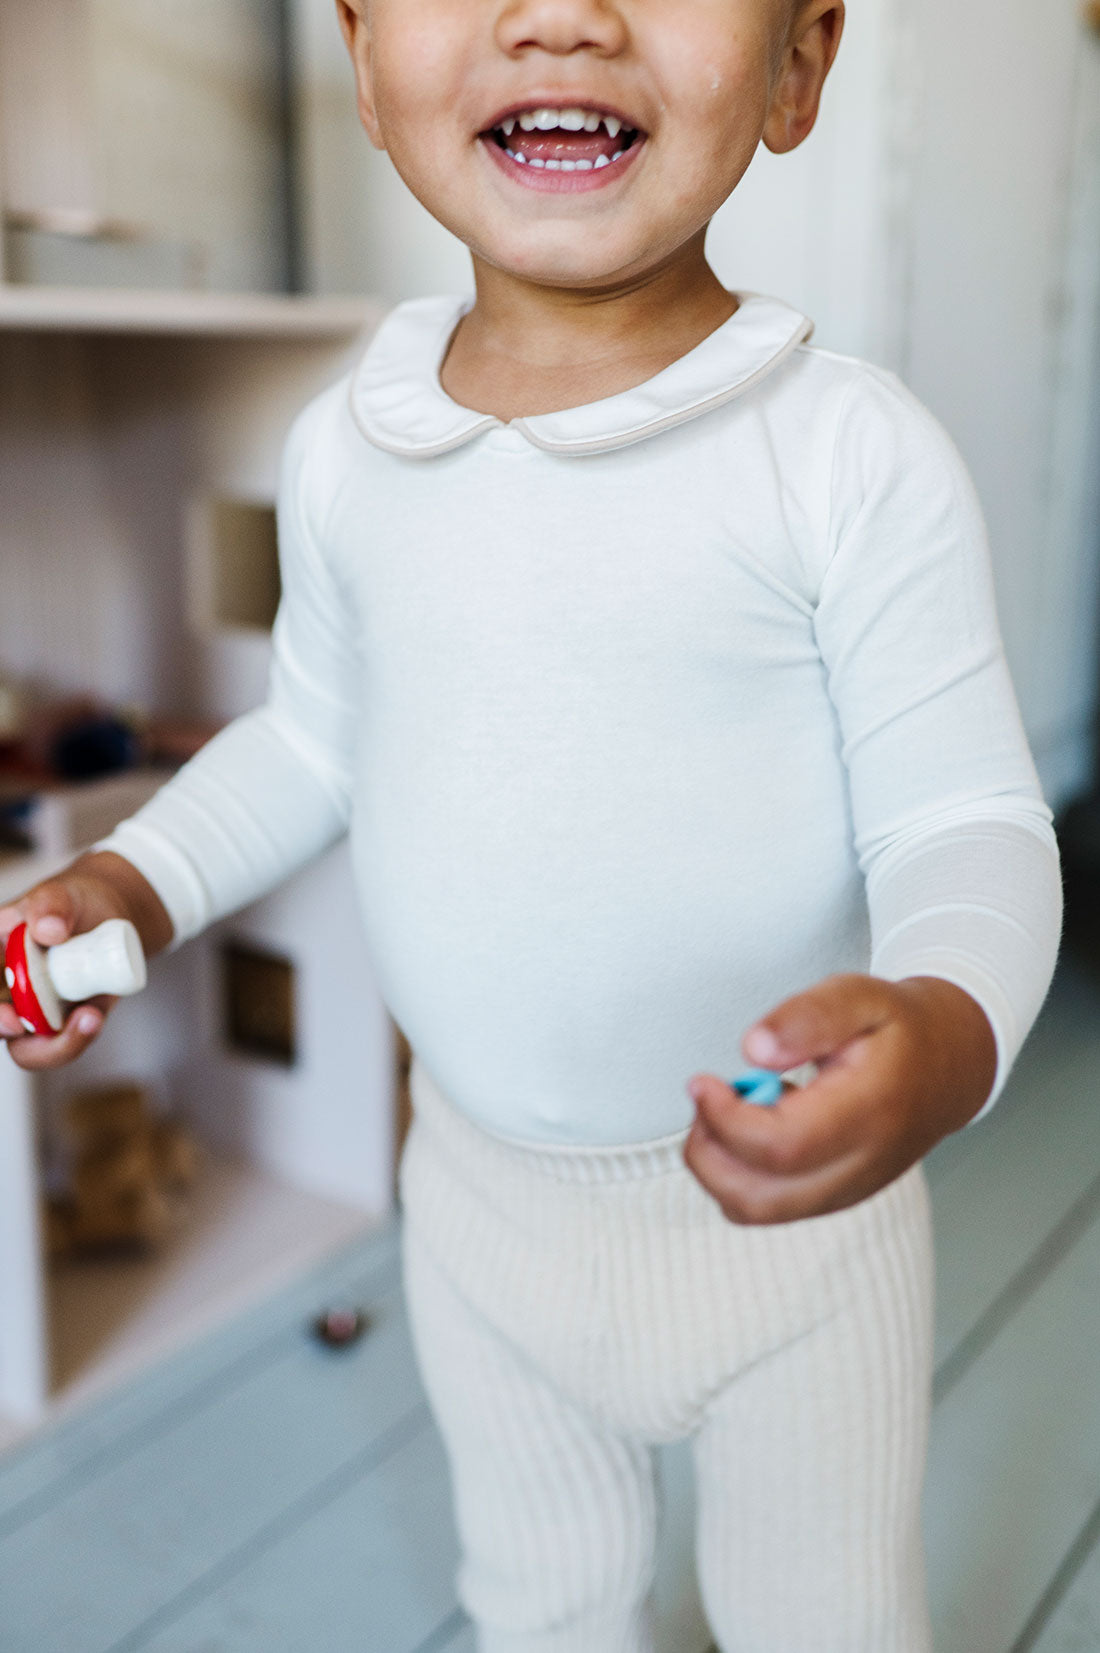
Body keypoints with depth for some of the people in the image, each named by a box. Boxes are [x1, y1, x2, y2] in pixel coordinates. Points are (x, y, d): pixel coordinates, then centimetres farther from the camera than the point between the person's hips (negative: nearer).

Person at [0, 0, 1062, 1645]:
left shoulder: (854, 455, -19)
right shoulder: (345, 451, -6)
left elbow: (963, 818, -17)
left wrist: (947, 1030, -37)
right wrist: (134, 881, -5)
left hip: (781, 1204, -3)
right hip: (480, 1192, 4)